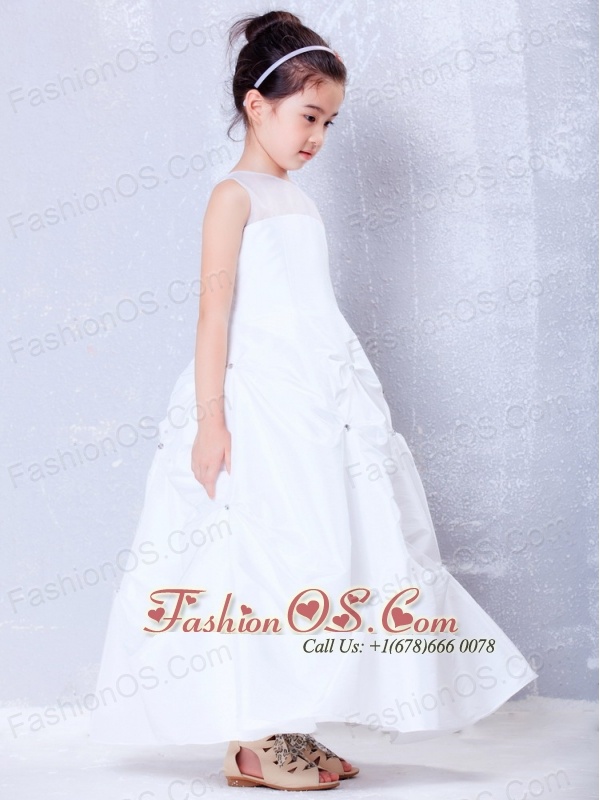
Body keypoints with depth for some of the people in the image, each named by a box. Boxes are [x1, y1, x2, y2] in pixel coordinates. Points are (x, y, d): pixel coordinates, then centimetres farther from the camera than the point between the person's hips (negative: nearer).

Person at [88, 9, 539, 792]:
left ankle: (287, 732, 14)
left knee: (319, 557, 7)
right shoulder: (235, 194, -5)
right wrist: (209, 419, -18)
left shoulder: (297, 200, 18)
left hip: (318, 404, 8)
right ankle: (250, 744, 1)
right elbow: (215, 309, -12)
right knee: (264, 557, -7)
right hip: (259, 406, -8)